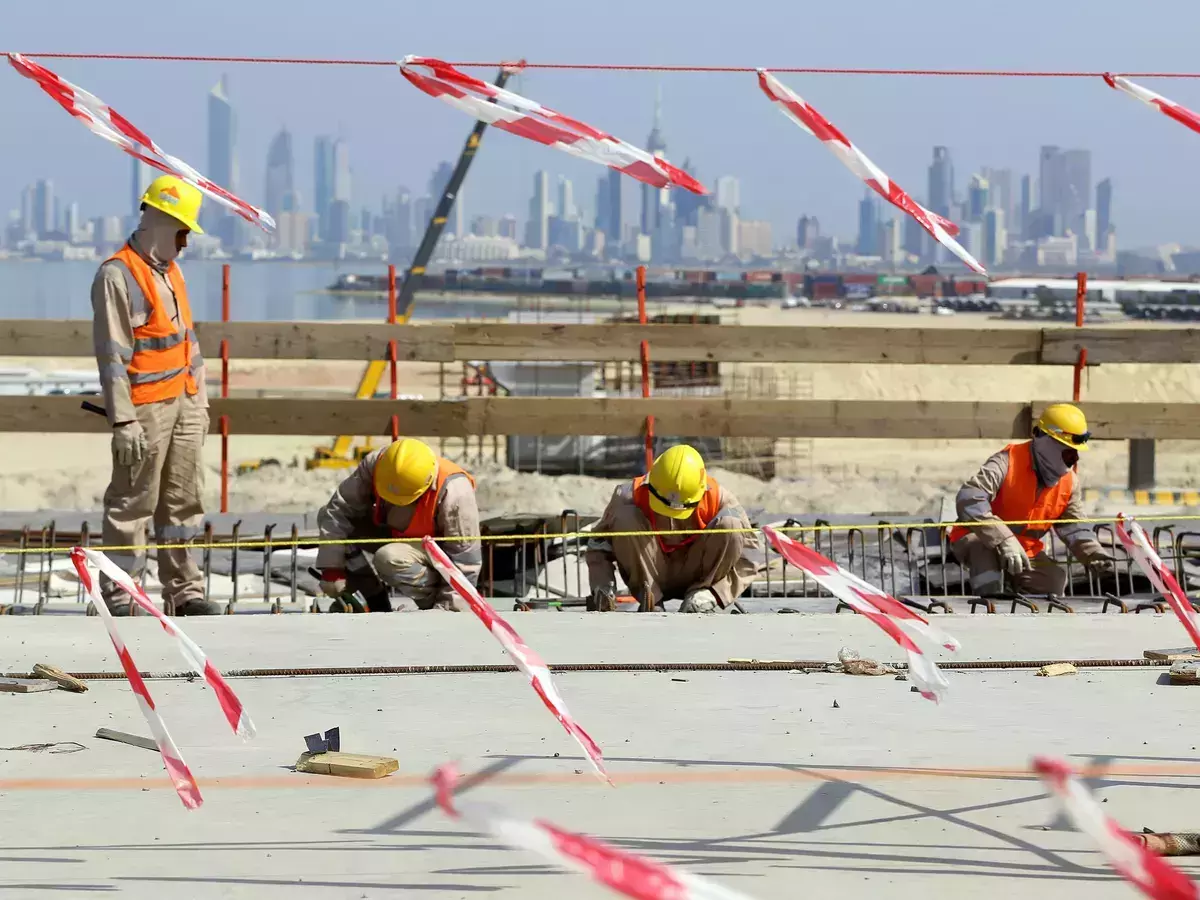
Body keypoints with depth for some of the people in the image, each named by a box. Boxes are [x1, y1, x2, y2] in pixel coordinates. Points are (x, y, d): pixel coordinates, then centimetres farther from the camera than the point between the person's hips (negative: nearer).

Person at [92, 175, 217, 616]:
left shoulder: (171, 270, 16)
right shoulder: (117, 276, -11)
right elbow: (112, 354, -15)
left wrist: (200, 400, 20)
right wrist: (123, 421, -19)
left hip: (184, 404, 8)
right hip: (146, 409, -8)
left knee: (184, 500, 9)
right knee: (133, 503, -4)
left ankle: (184, 590, 15)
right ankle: (119, 596, 1)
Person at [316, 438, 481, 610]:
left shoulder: (454, 491, -35)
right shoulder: (375, 465, -24)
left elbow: (464, 556, -24)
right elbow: (338, 510, -18)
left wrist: (445, 606, -20)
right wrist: (331, 567, -22)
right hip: (396, 537, 6)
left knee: (389, 558, -36)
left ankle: (432, 605, -10)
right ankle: (376, 600, -4)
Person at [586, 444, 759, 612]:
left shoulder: (719, 499, -19)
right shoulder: (630, 496, -20)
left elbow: (747, 556, -16)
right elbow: (599, 543, -10)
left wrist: (712, 594, -28)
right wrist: (602, 584, -27)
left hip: (695, 577, 0)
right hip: (648, 575, 0)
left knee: (730, 525, -27)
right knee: (625, 518, -28)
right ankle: (649, 603, -17)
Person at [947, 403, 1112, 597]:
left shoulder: (1069, 481, -2)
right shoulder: (1008, 462, -25)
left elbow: (1072, 527, 7)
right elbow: (969, 499, -39)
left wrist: (1093, 555, -15)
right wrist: (1005, 542, -47)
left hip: (1026, 551, 6)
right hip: (976, 540, -6)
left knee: (1055, 581, -14)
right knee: (984, 546, -39)